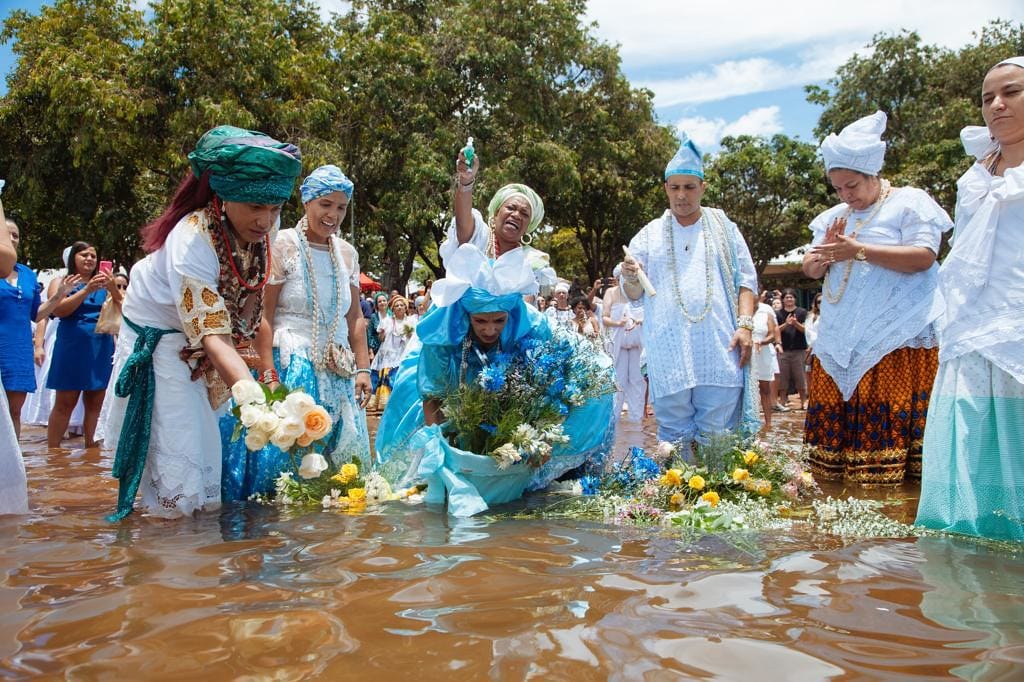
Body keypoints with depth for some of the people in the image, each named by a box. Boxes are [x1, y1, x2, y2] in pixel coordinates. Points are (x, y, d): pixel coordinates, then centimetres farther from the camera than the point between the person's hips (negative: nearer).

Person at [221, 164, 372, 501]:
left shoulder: (347, 252, 11)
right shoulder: (283, 244, -6)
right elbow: (263, 315, -11)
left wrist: (363, 369, 7)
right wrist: (269, 377, -18)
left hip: (338, 370, 6)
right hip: (292, 367, -5)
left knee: (343, 456, 6)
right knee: (285, 454, -6)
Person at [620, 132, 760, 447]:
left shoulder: (724, 227, 13)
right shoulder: (649, 235, 13)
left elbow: (745, 279, 11)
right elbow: (635, 294, 9)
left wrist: (745, 324, -4)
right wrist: (631, 278, -15)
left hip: (720, 350, 0)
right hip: (669, 354, 0)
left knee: (717, 438, 0)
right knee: (674, 438, 3)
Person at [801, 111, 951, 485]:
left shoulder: (910, 202, 1)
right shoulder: (834, 217, 20)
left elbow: (923, 257, -12)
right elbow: (810, 268, 17)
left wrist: (859, 251, -17)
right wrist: (827, 255, -6)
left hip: (898, 338, -6)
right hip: (840, 339, 6)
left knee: (890, 423, -11)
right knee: (839, 420, 1)